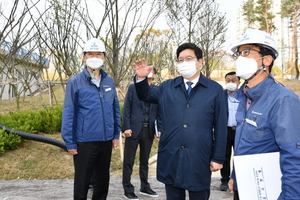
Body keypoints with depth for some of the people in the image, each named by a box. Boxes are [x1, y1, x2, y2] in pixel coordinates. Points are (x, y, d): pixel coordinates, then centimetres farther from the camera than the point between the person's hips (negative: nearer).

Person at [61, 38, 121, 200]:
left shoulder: (109, 81, 5)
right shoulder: (75, 82, -7)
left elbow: (115, 109, 10)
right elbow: (68, 114, -7)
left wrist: (116, 134, 7)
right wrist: (70, 142, -9)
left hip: (106, 140, 4)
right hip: (84, 141, -4)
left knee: (103, 179, 18)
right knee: (82, 181, 10)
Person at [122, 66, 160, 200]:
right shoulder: (133, 87, 2)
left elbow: (159, 112, 8)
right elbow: (127, 109, -2)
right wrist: (127, 127, -10)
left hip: (149, 130, 3)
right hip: (134, 129, -2)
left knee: (145, 161, 15)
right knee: (129, 161, 3)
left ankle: (145, 187, 27)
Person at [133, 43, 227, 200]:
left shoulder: (215, 89, 1)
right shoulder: (167, 87, 9)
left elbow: (220, 126, 0)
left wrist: (218, 158, -3)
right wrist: (141, 78, -2)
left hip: (199, 159, -2)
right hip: (170, 158, 3)